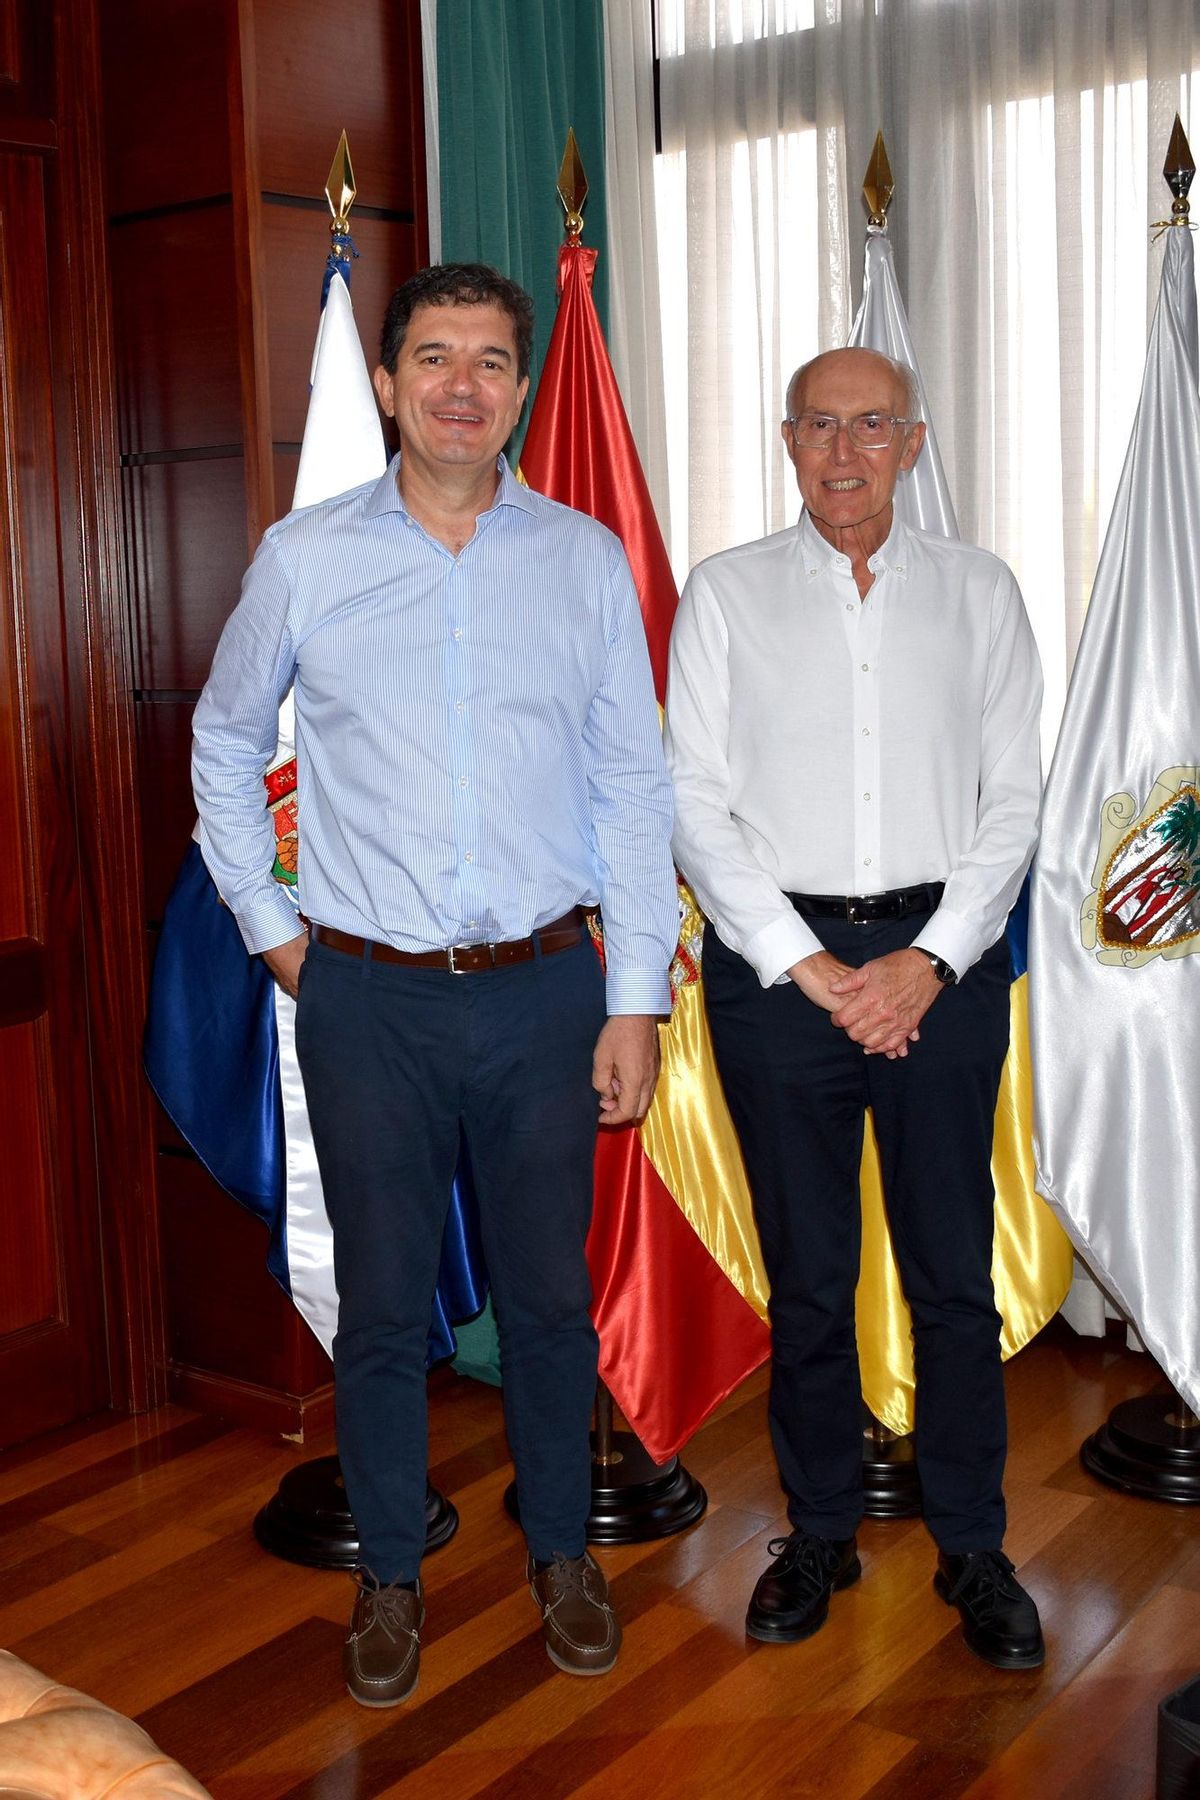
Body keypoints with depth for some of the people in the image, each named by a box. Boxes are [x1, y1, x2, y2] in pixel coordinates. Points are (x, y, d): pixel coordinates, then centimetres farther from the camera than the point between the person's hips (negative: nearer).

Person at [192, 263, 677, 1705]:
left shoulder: (587, 561, 2)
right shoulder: (303, 559, 0)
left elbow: (632, 788, 2)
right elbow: (224, 743, 14)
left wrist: (635, 1003, -1)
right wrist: (268, 924, 8)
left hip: (545, 990, 1)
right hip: (367, 994, 0)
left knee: (549, 1291, 13)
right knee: (381, 1302, 10)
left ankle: (560, 1551, 34)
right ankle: (390, 1574, 30)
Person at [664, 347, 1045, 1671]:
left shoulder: (977, 592, 8)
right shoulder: (726, 594, 4)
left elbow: (1013, 798, 4)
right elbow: (694, 801, -1)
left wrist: (929, 958, -8)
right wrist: (805, 963, -9)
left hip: (941, 956, 1)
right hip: (777, 955, 0)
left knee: (955, 1271, 5)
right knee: (806, 1273, 8)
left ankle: (971, 1547, 22)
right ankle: (820, 1533, 25)